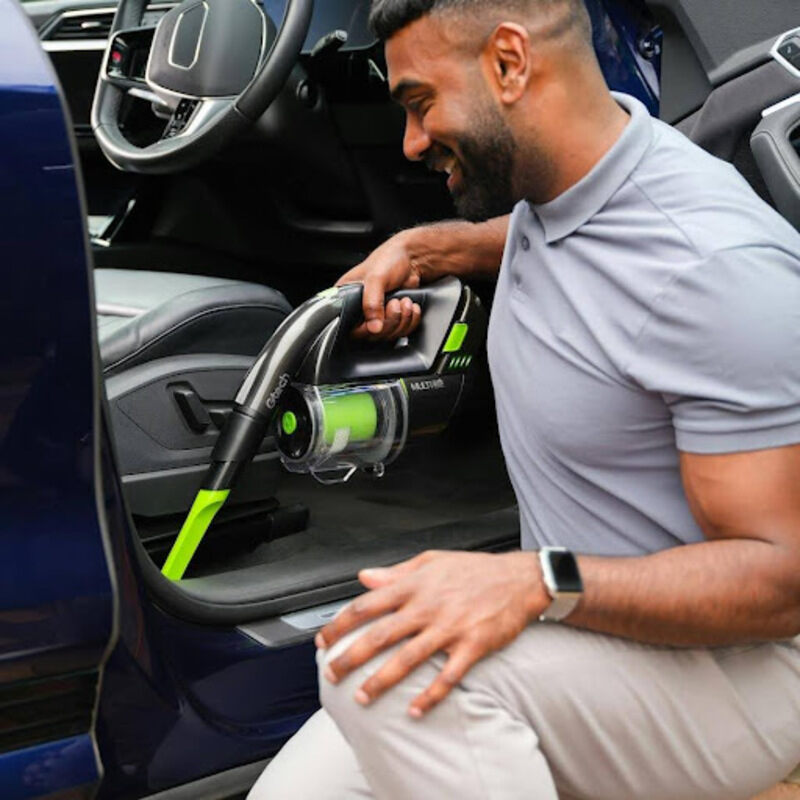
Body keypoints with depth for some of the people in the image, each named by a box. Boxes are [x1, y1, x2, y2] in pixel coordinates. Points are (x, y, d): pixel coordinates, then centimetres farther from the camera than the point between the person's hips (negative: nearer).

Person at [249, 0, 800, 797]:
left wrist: (539, 583, -37)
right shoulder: (552, 183, 2)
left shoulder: (716, 266, -25)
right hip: (584, 631, 8)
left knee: (381, 661, -33)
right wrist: (419, 248, 14)